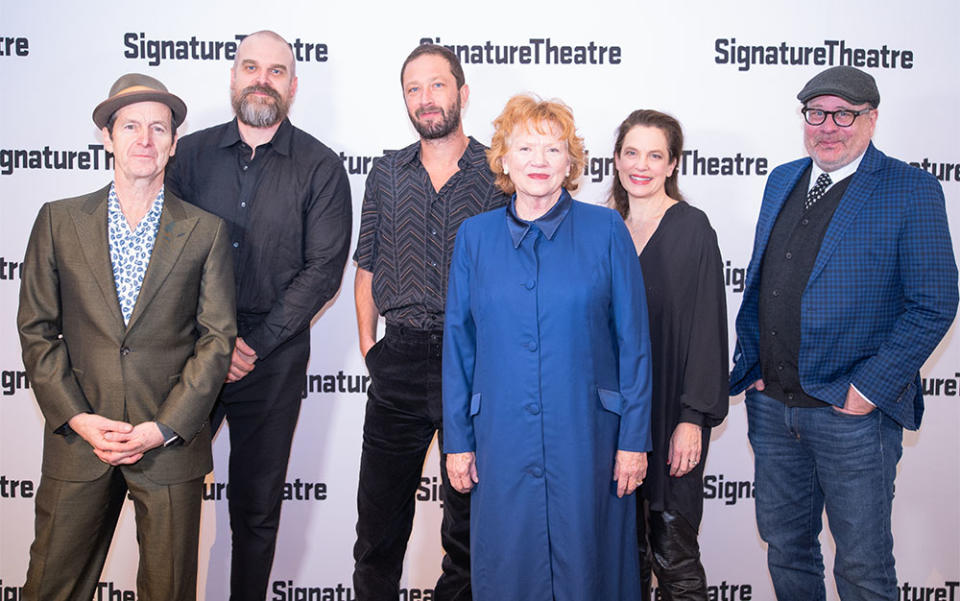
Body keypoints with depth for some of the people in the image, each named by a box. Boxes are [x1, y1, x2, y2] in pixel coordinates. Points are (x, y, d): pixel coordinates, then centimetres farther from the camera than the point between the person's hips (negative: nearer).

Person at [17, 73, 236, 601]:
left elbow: (217, 338, -1)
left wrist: (162, 429, -9)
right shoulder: (59, 221, 5)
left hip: (171, 443, -1)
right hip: (77, 439, 1)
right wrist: (78, 418, -6)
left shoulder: (205, 231, 1)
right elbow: (37, 329, 5)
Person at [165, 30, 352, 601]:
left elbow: (324, 269, -6)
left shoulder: (321, 167, -1)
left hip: (273, 358, -2)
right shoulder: (191, 153, 6)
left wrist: (256, 344, -11)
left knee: (257, 502, 9)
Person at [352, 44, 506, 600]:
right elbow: (368, 266, 14)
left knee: (469, 513, 11)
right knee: (380, 517, 9)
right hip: (399, 362, 2)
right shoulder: (386, 173, 10)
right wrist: (368, 342, 7)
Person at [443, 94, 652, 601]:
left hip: (587, 437, -1)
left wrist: (634, 438, -4)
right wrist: (457, 440, 4)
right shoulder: (475, 236, 4)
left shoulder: (606, 231, -1)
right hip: (502, 439, 2)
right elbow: (458, 344, 6)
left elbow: (633, 340, -1)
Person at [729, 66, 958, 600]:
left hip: (854, 414, -5)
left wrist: (871, 386, -15)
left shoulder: (912, 191, -8)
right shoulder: (782, 181, 10)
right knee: (785, 547, 19)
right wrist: (751, 363, 6)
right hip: (772, 405, 5)